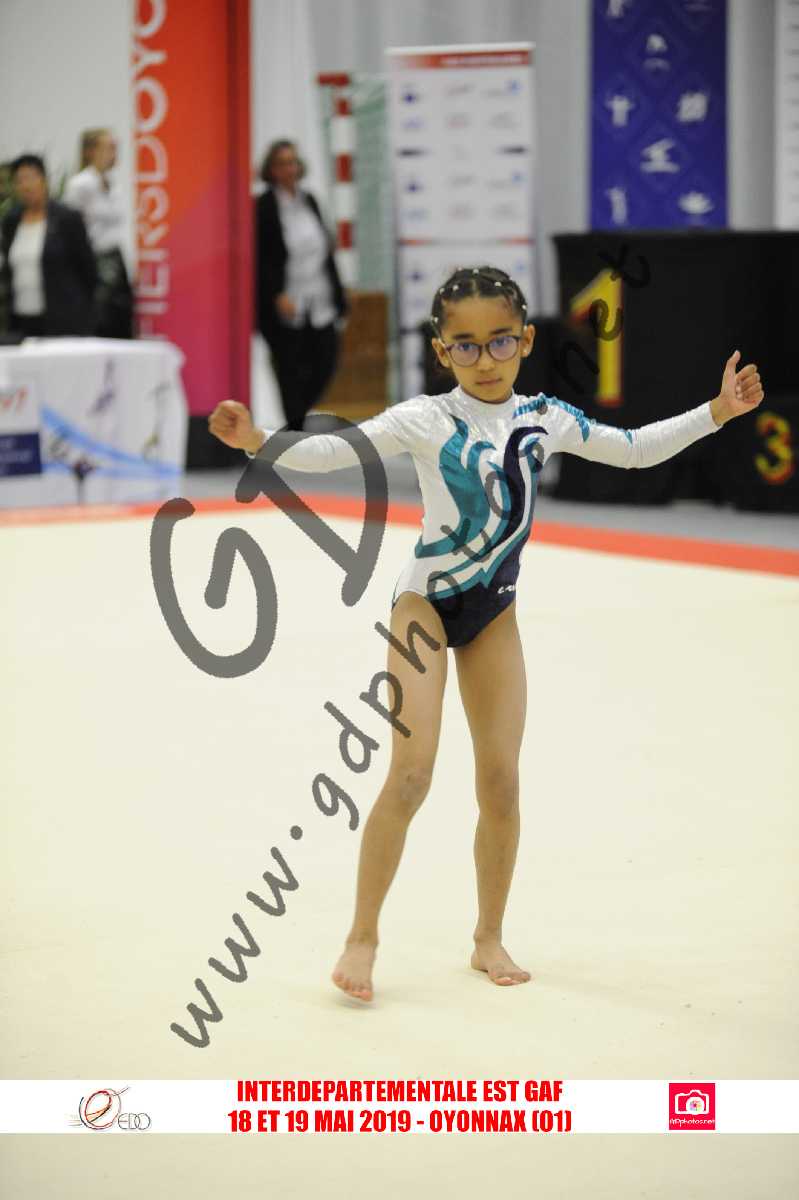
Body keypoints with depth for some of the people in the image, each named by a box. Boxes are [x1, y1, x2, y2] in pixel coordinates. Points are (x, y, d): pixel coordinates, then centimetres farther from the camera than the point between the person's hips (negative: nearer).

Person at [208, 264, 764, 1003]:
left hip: (494, 609, 4)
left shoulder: (545, 419, -1)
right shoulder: (425, 419, -12)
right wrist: (259, 441, -35)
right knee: (411, 774, -12)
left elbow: (632, 450, 11)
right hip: (426, 600, -4)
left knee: (501, 782, 5)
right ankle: (363, 936, 0)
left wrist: (716, 414, 6)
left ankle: (490, 939, 21)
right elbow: (334, 450, -20)